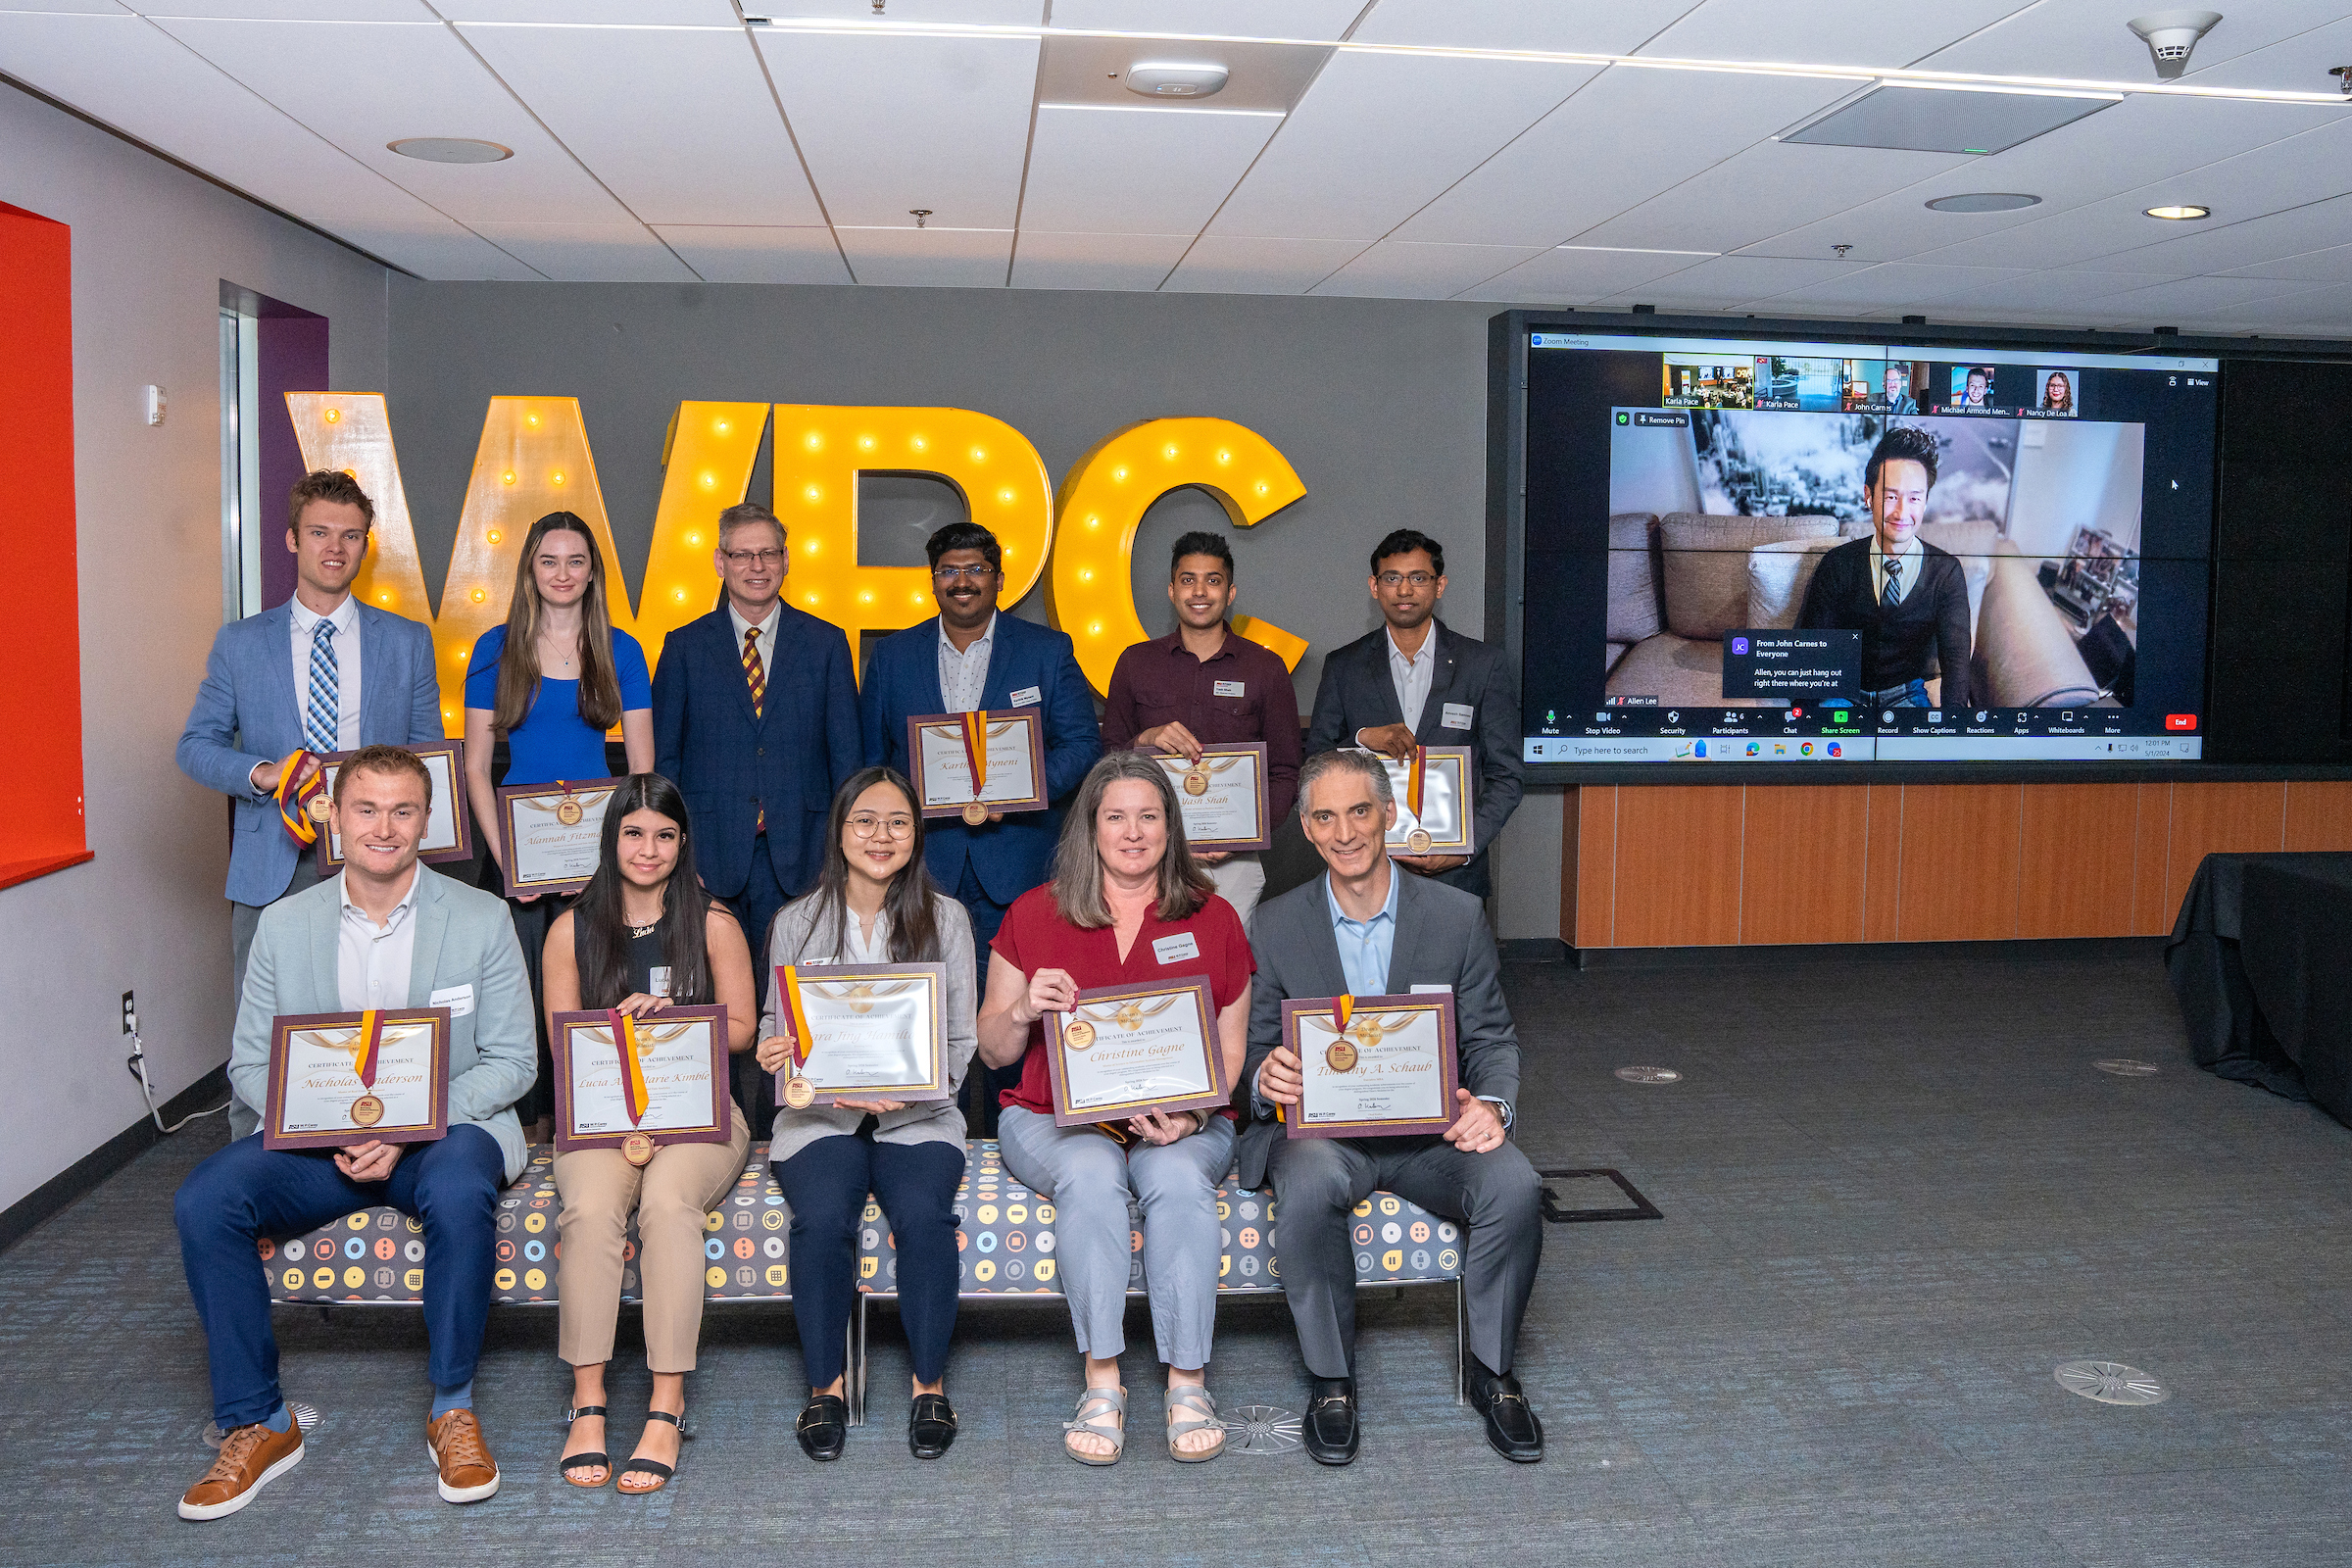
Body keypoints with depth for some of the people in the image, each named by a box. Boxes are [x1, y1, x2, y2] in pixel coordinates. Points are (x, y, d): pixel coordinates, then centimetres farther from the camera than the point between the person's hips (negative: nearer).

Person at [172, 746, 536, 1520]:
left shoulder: (482, 918, 0)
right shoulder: (284, 924, 7)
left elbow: (511, 1060, -2)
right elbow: (250, 1061, 7)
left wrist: (411, 1125, -17)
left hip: (442, 1132, -3)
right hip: (315, 1138, 3)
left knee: (459, 1193, -36)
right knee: (203, 1201, -23)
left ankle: (452, 1408, -14)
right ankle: (255, 1424, -6)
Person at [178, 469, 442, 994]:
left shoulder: (408, 642, 9)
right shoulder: (239, 643, 8)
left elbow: (429, 752, 11)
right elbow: (197, 745, 9)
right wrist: (260, 773, -11)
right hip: (272, 872, 0)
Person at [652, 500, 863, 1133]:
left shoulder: (825, 644, 8)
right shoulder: (685, 646, 9)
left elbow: (845, 755, 7)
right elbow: (662, 757, 8)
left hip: (797, 854, 0)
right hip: (712, 854, 0)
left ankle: (779, 1132, 11)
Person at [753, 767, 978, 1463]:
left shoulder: (946, 919, 6)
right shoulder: (798, 922, 8)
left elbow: (961, 1043, 4)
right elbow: (778, 1040, 7)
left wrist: (912, 1089, -16)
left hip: (918, 1117, 0)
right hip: (820, 1118, 1)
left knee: (923, 1213, -29)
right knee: (822, 1217, -29)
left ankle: (929, 1385, -9)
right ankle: (824, 1386, -8)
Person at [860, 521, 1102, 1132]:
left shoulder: (1048, 650, 6)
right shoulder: (892, 656, 12)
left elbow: (1083, 744, 1)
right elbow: (869, 756, 14)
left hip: (1017, 870, -1)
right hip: (923, 864, 2)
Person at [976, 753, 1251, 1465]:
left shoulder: (1213, 919, 10)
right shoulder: (1033, 914, 9)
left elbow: (1232, 1049, 8)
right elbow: (992, 1052, 10)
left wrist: (1192, 1112, -12)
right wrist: (1023, 1011, -13)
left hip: (1182, 1124, 0)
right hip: (1058, 1118, 0)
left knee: (1178, 1179, -33)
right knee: (1091, 1175, -34)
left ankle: (1188, 1385, -26)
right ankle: (1102, 1385, -27)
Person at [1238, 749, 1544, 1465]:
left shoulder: (1457, 915, 4)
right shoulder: (1276, 925, 4)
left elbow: (1492, 1038, 6)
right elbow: (1255, 1049, 6)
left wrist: (1491, 1104, -17)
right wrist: (1264, 1078, -20)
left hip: (1433, 1128, 1)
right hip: (1320, 1127, -1)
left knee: (1513, 1185, -29)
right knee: (1310, 1184, -35)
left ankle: (1494, 1371, -4)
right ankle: (1331, 1380, -13)